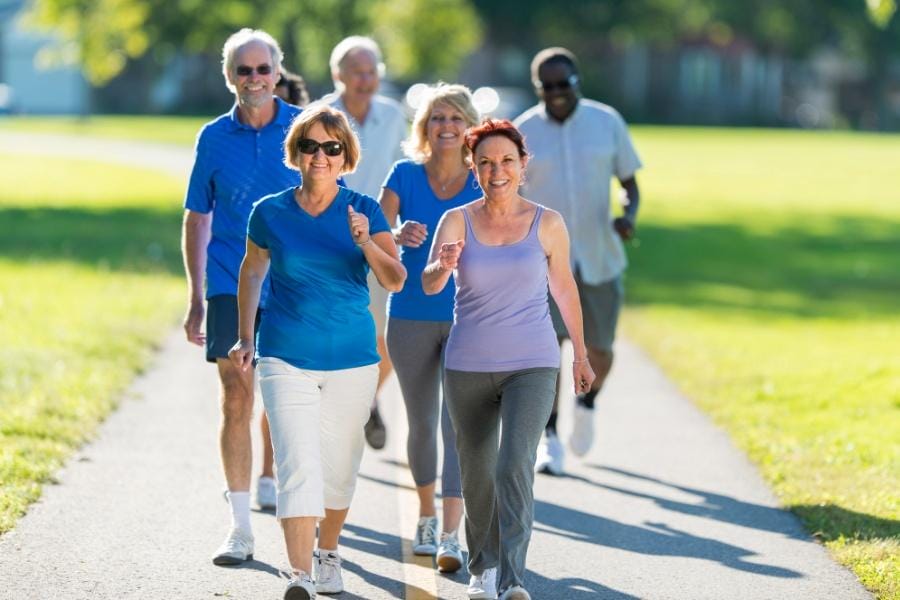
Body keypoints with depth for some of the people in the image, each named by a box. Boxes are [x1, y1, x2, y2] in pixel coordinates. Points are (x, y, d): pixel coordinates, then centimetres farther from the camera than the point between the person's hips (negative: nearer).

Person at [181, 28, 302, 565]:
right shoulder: (214, 138, 4)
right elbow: (197, 219, 10)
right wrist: (195, 299, 7)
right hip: (231, 290, 0)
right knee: (237, 403, -5)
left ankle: (270, 483, 33)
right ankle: (241, 529, -3)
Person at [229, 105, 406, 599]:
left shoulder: (363, 211, -3)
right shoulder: (270, 213, -2)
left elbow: (395, 281, -13)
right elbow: (252, 271, 16)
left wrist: (366, 242, -31)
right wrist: (246, 339, 14)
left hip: (352, 360, 1)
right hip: (286, 359, -1)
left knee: (339, 467, 14)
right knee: (297, 466, -14)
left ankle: (328, 555, 37)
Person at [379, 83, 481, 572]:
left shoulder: (483, 184, -2)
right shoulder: (405, 176, -2)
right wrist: (398, 237, -33)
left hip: (466, 320, -1)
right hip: (411, 317, 1)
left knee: (457, 422, -11)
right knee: (421, 422, 13)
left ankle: (450, 536, -15)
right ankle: (426, 517, 32)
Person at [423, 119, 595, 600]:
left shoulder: (547, 224, -1)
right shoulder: (457, 222, -2)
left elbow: (564, 288, 11)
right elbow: (429, 284, -14)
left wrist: (580, 354, 18)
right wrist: (444, 266, -37)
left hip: (532, 365, -1)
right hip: (468, 367, 2)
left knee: (515, 466, -19)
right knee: (477, 474, 11)